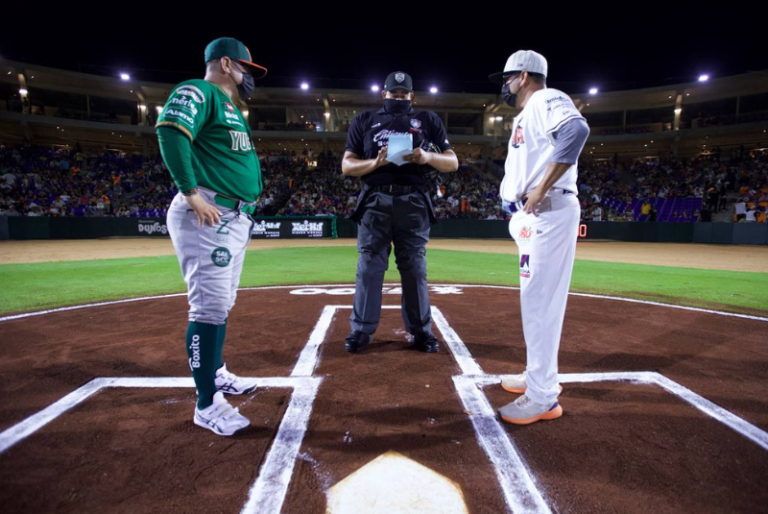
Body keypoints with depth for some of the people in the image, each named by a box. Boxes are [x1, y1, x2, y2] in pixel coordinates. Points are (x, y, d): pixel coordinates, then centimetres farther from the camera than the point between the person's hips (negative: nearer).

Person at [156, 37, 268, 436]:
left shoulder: (232, 109, 24)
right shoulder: (199, 92, -5)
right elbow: (170, 132, -22)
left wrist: (247, 206, 12)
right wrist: (191, 193, -24)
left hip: (236, 218, 10)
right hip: (207, 218, -10)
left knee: (221, 304, 18)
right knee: (209, 307, -9)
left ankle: (215, 374, 34)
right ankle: (207, 405, 2)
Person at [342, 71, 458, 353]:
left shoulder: (428, 120, 15)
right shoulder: (364, 120, 14)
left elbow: (453, 163, 9)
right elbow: (347, 166, 7)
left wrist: (427, 157, -12)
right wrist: (375, 162, -13)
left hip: (413, 203, 0)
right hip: (375, 201, 0)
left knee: (415, 266, 3)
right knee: (369, 265, 1)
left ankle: (421, 330, 14)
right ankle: (362, 329, 11)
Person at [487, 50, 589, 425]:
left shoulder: (546, 100, -4)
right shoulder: (525, 116, 25)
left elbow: (577, 130, -26)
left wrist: (540, 191, -26)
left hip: (549, 212, -10)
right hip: (530, 216, 10)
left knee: (540, 300, -9)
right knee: (535, 299, 14)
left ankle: (542, 398, -1)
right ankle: (539, 375, 28)